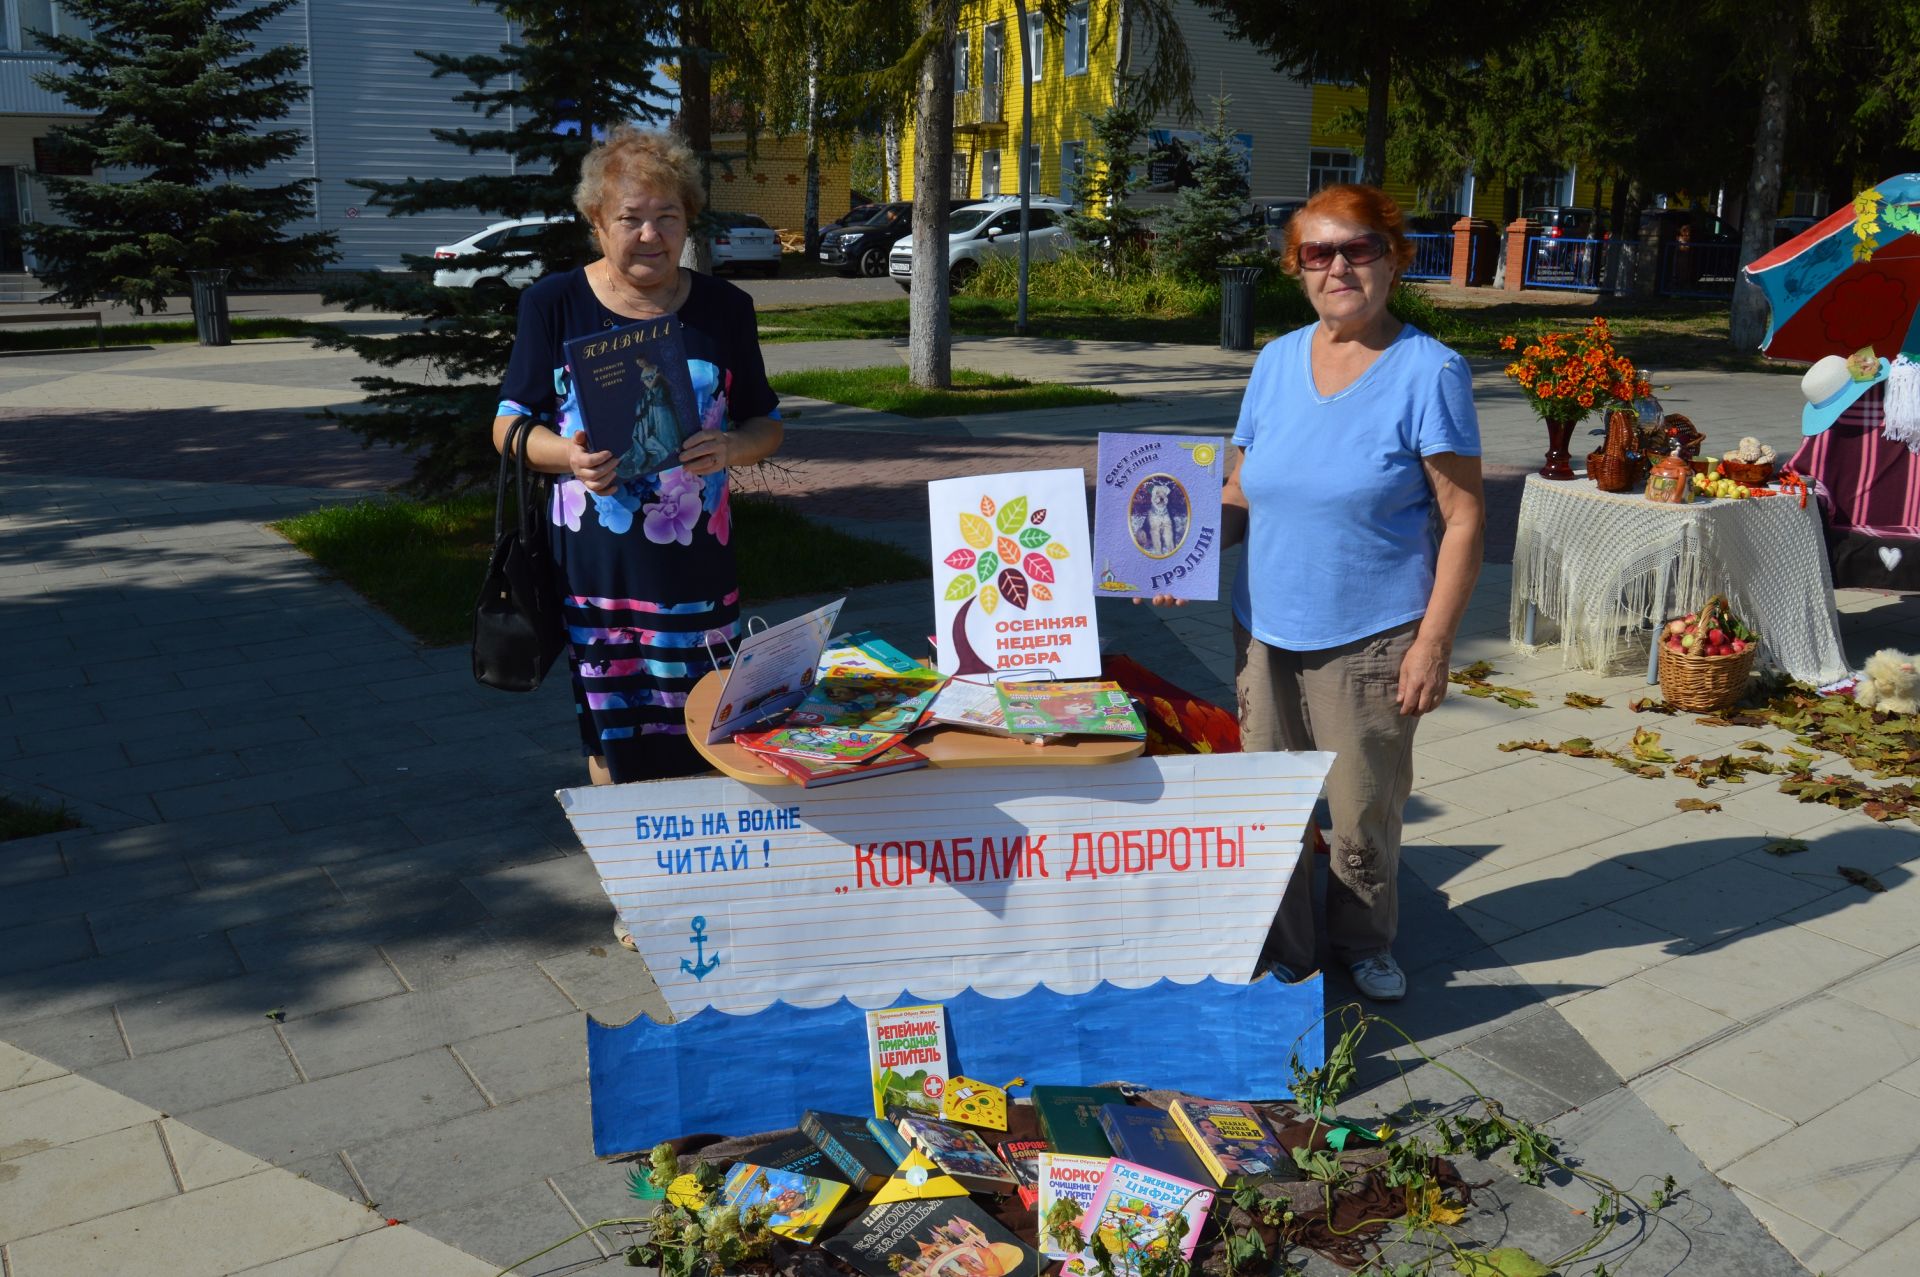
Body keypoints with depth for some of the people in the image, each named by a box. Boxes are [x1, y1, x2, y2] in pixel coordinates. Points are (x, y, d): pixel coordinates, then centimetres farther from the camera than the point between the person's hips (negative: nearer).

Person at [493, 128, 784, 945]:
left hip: (695, 567, 0)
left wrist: (733, 448, -14)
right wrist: (569, 456, -17)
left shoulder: (724, 309, 4)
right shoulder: (554, 305, 1)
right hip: (594, 569, 0)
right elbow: (511, 425, 4)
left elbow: (766, 423, 9)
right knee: (611, 732, 9)